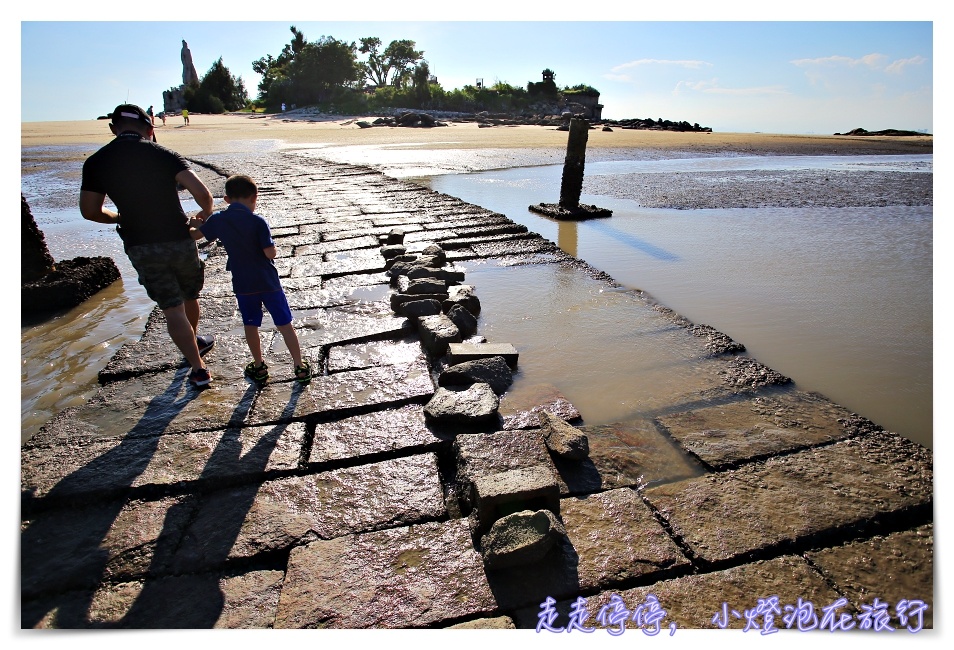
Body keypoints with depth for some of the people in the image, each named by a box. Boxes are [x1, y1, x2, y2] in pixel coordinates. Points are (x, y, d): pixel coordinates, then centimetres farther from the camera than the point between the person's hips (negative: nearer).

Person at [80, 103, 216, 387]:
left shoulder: (96, 162, 0)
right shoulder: (164, 154, -6)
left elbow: (90, 211, 3)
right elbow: (202, 193, -18)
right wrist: (206, 213, 4)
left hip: (140, 248, 1)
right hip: (178, 240, 0)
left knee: (172, 309, 4)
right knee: (189, 297, 23)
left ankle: (198, 369, 4)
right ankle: (195, 342, 46)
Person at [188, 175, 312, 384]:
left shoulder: (217, 220, -1)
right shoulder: (258, 222, -14)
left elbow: (195, 235, 16)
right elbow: (271, 253, -18)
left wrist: (195, 224, 38)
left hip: (242, 284, 3)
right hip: (268, 282, -3)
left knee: (251, 325, 18)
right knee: (284, 324, 5)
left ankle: (259, 367, 28)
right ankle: (300, 367, 9)